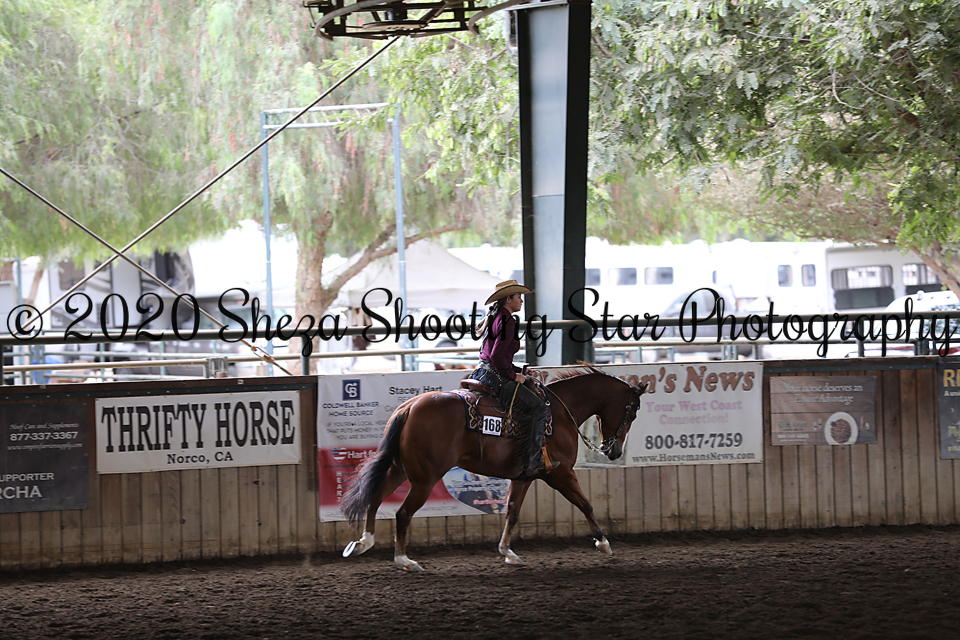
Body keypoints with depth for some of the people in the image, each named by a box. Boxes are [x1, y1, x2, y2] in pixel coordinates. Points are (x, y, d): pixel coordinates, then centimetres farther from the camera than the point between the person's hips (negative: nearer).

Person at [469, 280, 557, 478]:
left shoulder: (494, 318, 18)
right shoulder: (507, 321, -14)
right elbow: (497, 356, -23)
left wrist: (519, 371, 18)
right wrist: (513, 376, -10)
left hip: (483, 373, 11)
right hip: (496, 378, -11)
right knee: (539, 407, -11)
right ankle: (532, 463, -16)